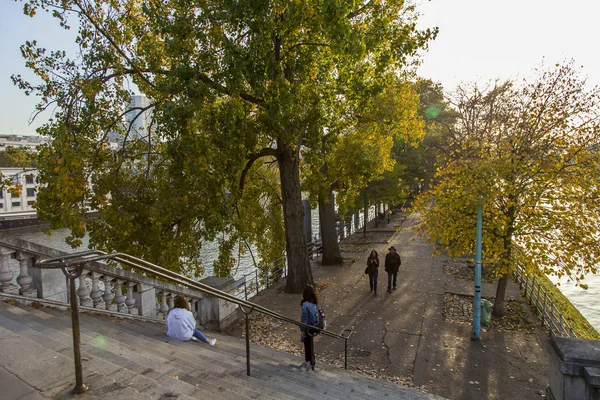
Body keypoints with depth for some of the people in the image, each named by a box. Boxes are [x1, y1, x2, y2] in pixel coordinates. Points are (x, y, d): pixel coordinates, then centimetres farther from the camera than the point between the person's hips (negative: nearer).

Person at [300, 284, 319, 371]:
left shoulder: (306, 305, -28)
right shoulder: (315, 303, -5)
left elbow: (304, 318, -22)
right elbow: (316, 314, 5)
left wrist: (302, 329, -11)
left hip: (308, 327, -7)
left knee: (309, 345, 9)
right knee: (307, 343, 24)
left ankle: (311, 365, 22)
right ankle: (307, 361, 40)